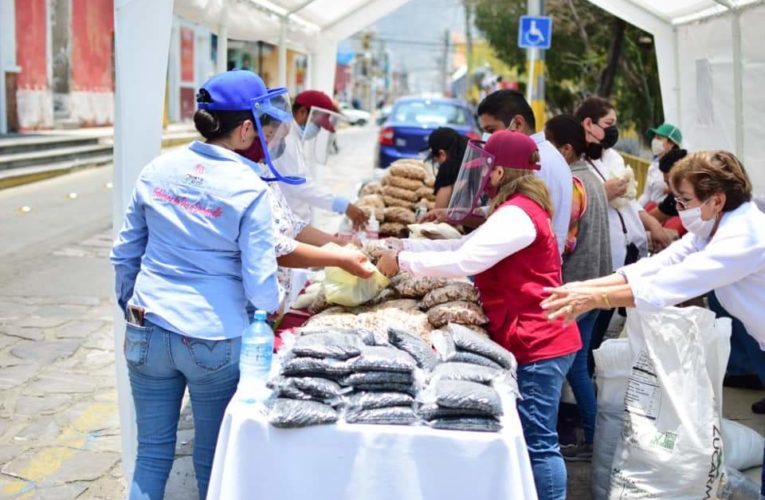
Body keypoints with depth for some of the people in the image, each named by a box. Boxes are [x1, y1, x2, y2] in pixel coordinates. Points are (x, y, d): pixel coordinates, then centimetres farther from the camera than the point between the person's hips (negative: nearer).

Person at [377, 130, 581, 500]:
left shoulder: (517, 214, -17)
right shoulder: (517, 211, 18)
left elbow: (463, 262, -24)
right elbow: (463, 246, 16)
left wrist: (402, 261, -14)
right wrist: (401, 244, 11)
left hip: (538, 344, -11)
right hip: (535, 340, 11)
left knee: (539, 442, -4)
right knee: (535, 438, 16)